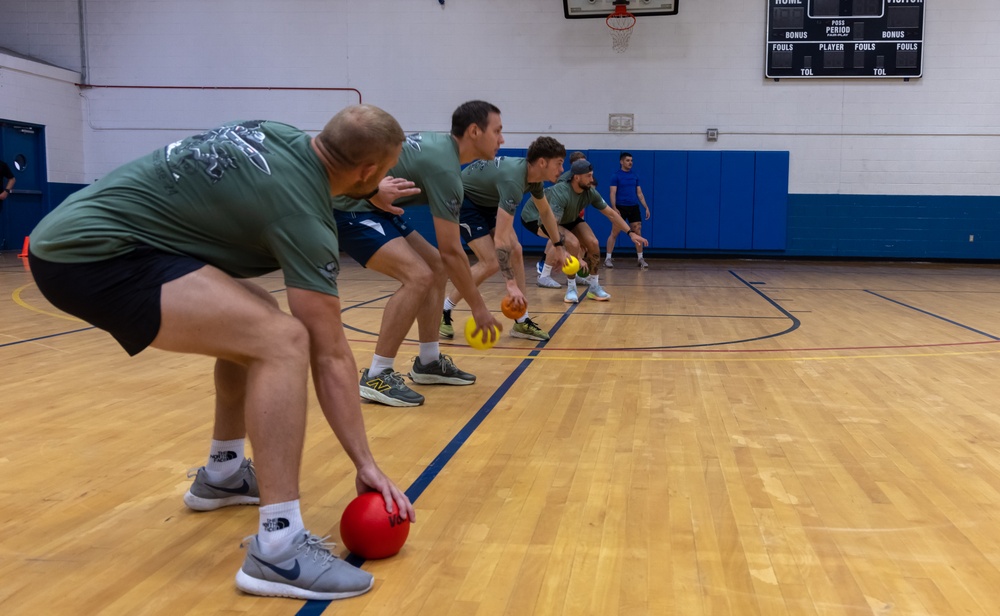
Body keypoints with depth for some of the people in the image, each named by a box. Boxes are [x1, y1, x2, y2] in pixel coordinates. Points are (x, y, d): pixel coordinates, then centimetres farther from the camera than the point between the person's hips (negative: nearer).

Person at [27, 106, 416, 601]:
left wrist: (372, 191, 45)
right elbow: (330, 357, -14)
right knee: (282, 340, -22)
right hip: (91, 256, -11)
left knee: (250, 324, 19)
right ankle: (278, 548, -21)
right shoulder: (302, 213, -17)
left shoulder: (280, 135, 6)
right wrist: (365, 464, -8)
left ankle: (222, 474, 32)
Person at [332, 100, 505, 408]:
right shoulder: (444, 167, -22)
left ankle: (428, 362, 17)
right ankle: (376, 377, -17)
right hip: (349, 208, -10)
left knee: (436, 267, 10)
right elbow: (452, 251, -21)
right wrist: (478, 307, -14)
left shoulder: (439, 143, 6)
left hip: (371, 206, 10)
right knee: (418, 276, -24)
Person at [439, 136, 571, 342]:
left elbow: (545, 212, 14)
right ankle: (442, 312, -4)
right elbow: (501, 238, -41)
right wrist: (511, 284, -42)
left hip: (487, 202, 9)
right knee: (491, 262, -18)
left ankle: (522, 322, 2)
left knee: (515, 251, -2)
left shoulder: (533, 176, -8)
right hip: (463, 200, -9)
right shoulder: (513, 180, -36)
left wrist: (559, 246, 14)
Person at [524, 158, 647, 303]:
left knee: (592, 243, -9)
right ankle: (571, 289, -12)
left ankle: (594, 287, 8)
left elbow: (611, 213, -6)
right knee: (573, 243, -29)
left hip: (566, 218, 7)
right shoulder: (560, 193, -39)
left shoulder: (590, 192, -18)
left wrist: (631, 233, -12)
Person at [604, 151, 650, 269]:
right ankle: (608, 259, 4)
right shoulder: (616, 175, -3)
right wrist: (614, 208, -22)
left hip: (634, 207, 4)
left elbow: (639, 193, 14)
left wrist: (646, 207, 6)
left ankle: (640, 259, 9)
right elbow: (612, 193, -9)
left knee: (638, 232, 2)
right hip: (620, 207, -4)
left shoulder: (635, 175, 11)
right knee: (614, 233, -2)